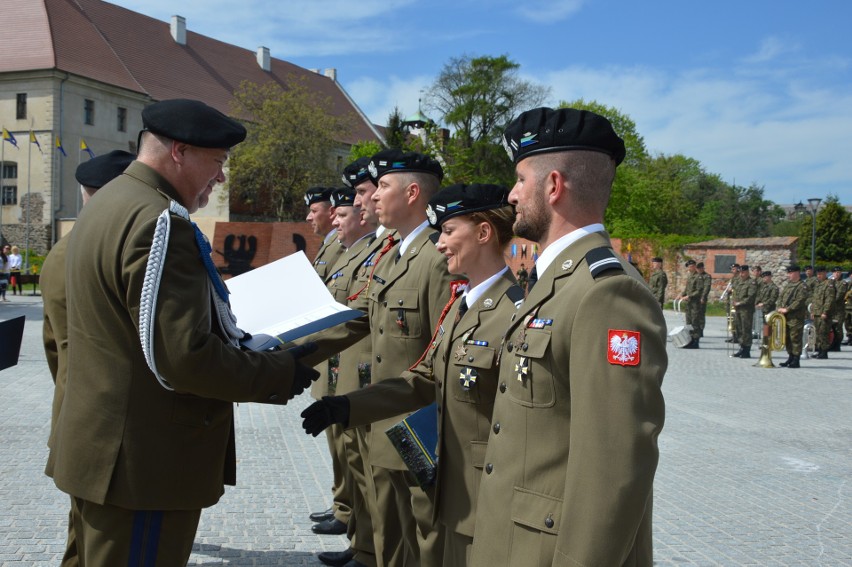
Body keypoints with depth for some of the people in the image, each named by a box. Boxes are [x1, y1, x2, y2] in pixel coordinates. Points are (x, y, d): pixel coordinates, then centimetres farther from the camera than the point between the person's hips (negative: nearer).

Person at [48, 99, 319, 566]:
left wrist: (233, 339, 13)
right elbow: (184, 358, -26)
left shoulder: (107, 203, 10)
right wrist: (280, 372, -14)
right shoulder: (158, 222, -21)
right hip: (143, 463, -10)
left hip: (100, 448, 10)